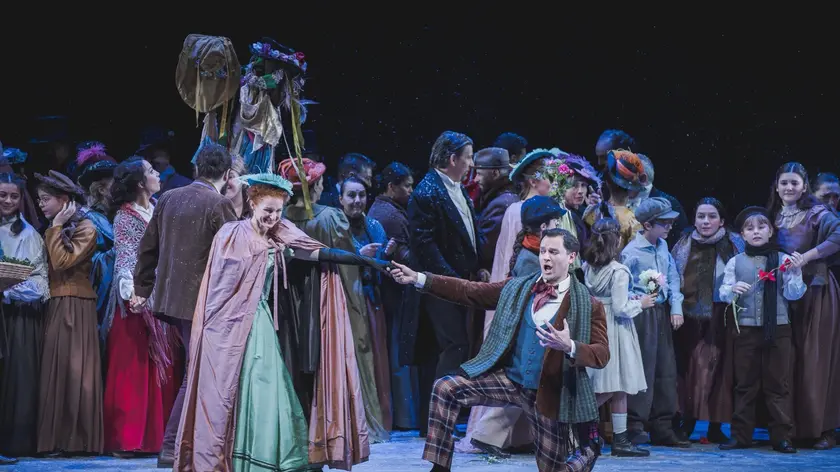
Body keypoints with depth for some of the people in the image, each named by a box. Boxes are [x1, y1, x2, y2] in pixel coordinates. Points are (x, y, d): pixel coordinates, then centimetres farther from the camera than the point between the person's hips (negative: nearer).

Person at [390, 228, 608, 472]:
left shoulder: (588, 306, -8)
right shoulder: (516, 288, 3)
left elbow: (602, 354, -11)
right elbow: (469, 291, 1)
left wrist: (570, 346, -32)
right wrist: (419, 278, -7)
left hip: (548, 394, -3)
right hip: (507, 378, 3)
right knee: (446, 389, -16)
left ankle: (589, 448, 42)